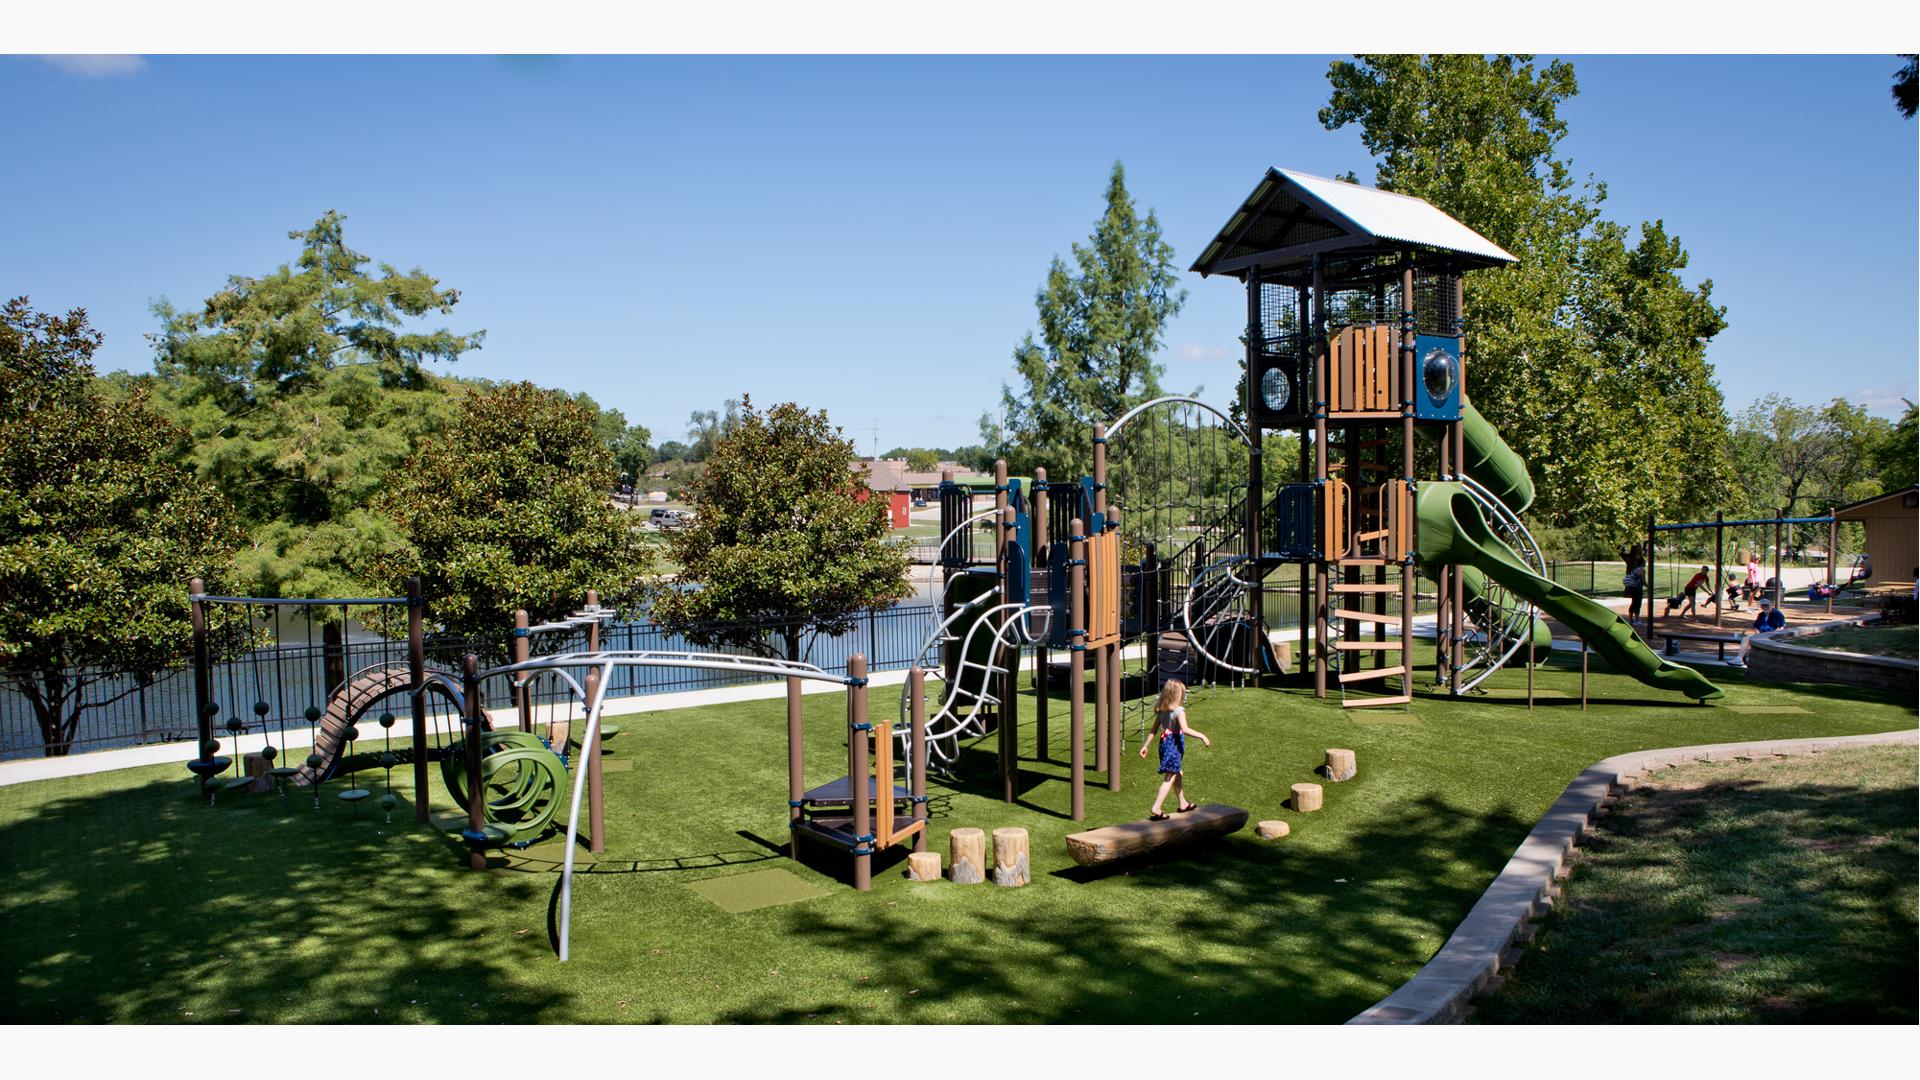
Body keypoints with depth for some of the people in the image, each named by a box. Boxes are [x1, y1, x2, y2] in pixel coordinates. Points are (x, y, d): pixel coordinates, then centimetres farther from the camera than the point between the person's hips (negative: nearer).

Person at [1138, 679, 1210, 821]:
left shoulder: (1161, 710, 6)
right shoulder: (1179, 710, -17)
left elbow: (1154, 730, 10)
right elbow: (1185, 729, -30)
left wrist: (1145, 745, 15)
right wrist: (1201, 736, -26)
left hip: (1164, 743, 8)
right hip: (1174, 745, -8)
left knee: (1177, 773, 24)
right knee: (1170, 777, -5)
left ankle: (1183, 804, 39)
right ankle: (1156, 809, -12)